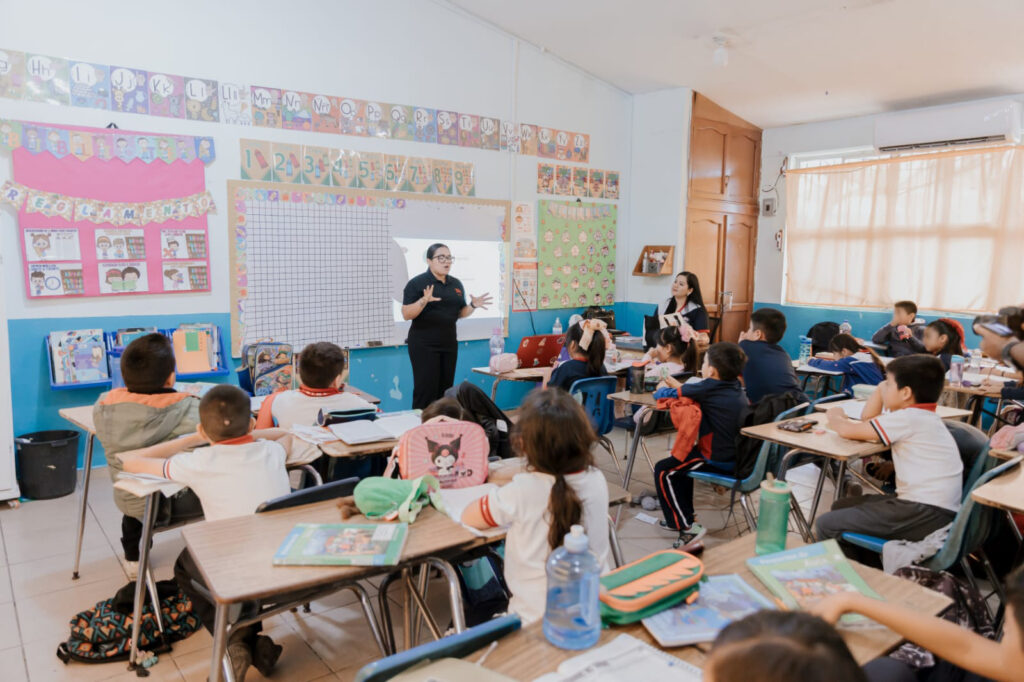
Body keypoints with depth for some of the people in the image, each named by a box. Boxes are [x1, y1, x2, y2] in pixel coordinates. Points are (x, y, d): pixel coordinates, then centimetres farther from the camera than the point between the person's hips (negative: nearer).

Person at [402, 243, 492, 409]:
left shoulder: (456, 284, 11)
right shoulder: (416, 283, -6)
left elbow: (460, 313, 17)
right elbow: (406, 315, -11)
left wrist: (473, 305, -1)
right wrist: (424, 301, -26)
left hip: (449, 343, 6)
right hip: (424, 345, -6)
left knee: (445, 389, 8)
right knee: (426, 390, -7)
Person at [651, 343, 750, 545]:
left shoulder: (709, 388, -19)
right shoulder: (736, 386, 5)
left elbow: (663, 394, -12)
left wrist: (662, 388, 9)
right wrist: (679, 386, 16)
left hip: (719, 460, -9)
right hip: (737, 456, 9)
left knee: (663, 471, 1)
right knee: (679, 459, 27)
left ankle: (687, 527, 2)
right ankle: (684, 517, 36)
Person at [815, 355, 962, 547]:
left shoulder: (908, 418, -15)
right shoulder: (922, 416, 16)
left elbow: (847, 430, -14)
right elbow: (867, 421, 23)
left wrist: (835, 417, 9)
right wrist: (881, 389, 14)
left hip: (927, 515, -11)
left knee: (827, 524, -12)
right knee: (841, 506, 19)